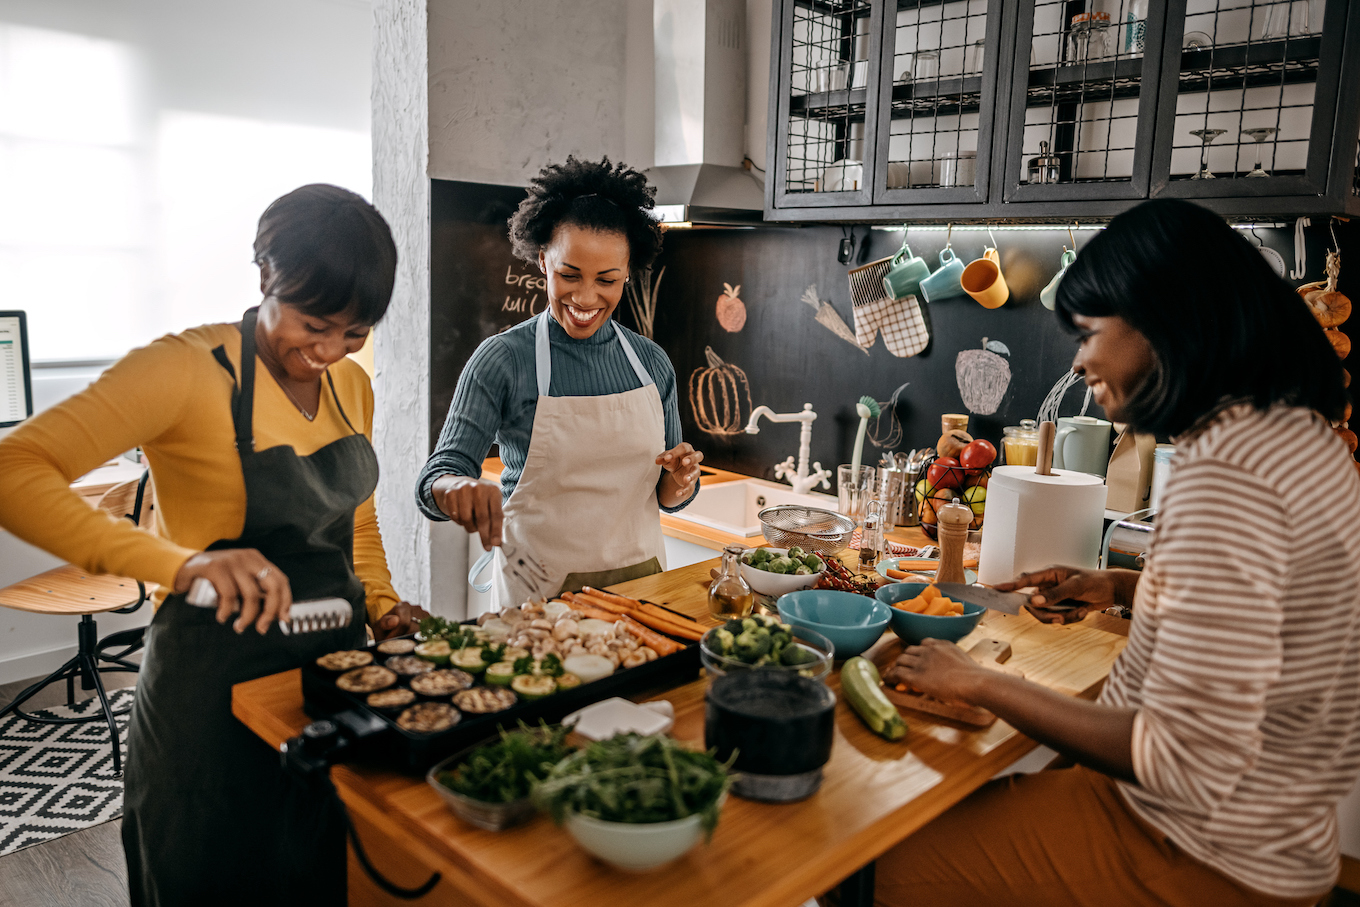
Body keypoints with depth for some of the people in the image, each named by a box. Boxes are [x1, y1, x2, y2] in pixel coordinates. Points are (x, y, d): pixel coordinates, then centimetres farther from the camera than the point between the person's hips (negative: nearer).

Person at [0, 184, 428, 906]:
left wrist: (379, 603, 1)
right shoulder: (189, 369, -19)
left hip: (336, 660, 7)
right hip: (218, 681, -6)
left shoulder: (352, 386, 4)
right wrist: (182, 563, -40)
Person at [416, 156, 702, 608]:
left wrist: (681, 480, -12)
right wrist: (459, 489, -35)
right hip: (541, 594, -3)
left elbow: (664, 496, 10)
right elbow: (436, 478, -13)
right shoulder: (503, 359, -9)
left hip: (640, 577, 4)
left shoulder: (652, 362, 3)